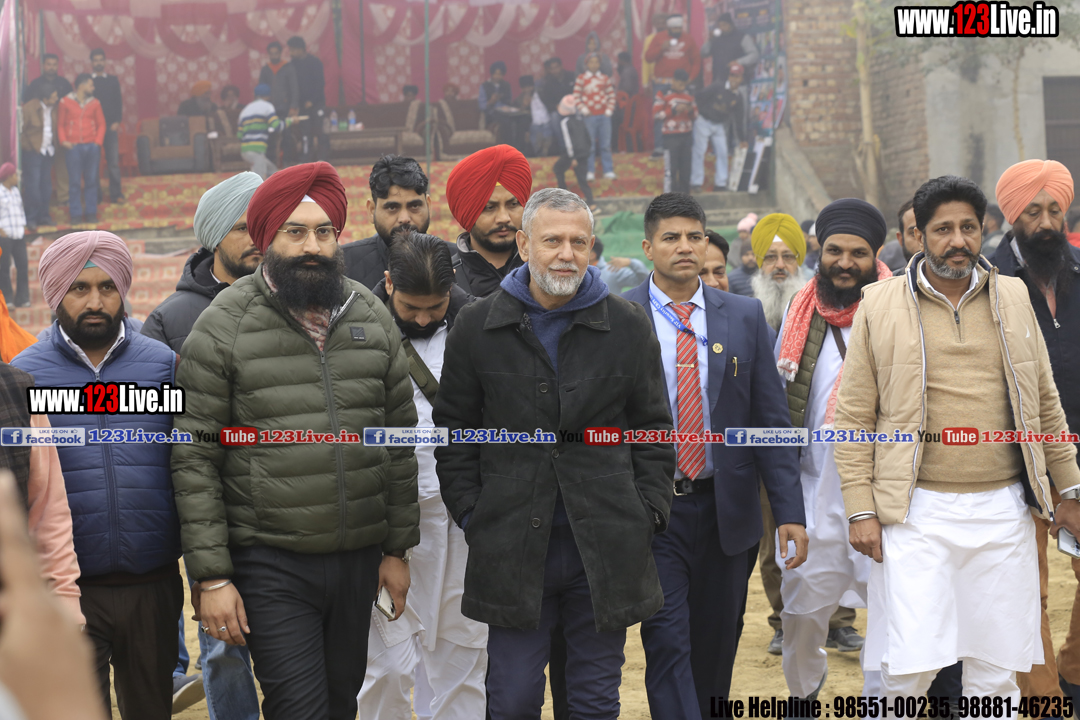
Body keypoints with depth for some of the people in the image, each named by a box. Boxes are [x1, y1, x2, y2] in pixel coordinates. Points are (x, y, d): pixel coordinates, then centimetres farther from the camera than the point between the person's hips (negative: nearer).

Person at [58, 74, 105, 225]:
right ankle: (76, 214, 6)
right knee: (74, 181, -1)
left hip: (92, 146, 2)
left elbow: (101, 124, 11)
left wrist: (98, 142, 0)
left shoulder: (94, 103, 8)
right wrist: (63, 141, -8)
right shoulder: (66, 102, 0)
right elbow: (60, 124, 4)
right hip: (73, 147, -2)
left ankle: (91, 213, 13)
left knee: (91, 181, 5)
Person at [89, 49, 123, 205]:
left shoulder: (113, 80, 13)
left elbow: (118, 101, 10)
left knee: (114, 161, -4)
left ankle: (116, 194, -2)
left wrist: (117, 122, -3)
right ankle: (96, 195, 4)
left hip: (111, 126, 1)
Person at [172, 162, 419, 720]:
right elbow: (194, 461, -7)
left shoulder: (372, 317, 7)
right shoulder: (224, 325, -6)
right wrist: (211, 576, -10)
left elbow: (399, 441, 12)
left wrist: (398, 548, 10)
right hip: (271, 566, -4)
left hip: (359, 559, 4)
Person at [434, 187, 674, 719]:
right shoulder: (477, 326, 3)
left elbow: (652, 428, 9)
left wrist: (648, 512, 0)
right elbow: (454, 433, 7)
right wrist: (471, 515, -1)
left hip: (606, 549, 1)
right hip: (510, 549, -1)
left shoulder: (628, 326, 5)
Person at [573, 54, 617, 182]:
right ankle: (589, 172, 6)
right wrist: (583, 109, -9)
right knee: (590, 145, -1)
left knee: (606, 145, 4)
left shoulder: (605, 78, 9)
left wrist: (610, 109, 0)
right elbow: (576, 97, -2)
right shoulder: (581, 78, 0)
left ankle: (608, 171, 10)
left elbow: (611, 95, 11)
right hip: (589, 116, -2)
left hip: (604, 115, 2)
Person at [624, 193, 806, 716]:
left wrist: (790, 511, -3)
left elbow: (771, 419, 4)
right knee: (668, 644, -7)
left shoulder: (745, 316, 5)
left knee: (716, 650, 13)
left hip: (725, 509, 3)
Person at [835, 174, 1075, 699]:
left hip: (1003, 510, 3)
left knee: (997, 671, 7)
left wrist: (1071, 486, 15)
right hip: (917, 510, -3)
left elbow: (1044, 401, 17)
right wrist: (860, 510, -6)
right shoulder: (880, 304, 1)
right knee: (909, 666, -8)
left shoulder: (1013, 297, 10)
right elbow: (854, 416, 0)